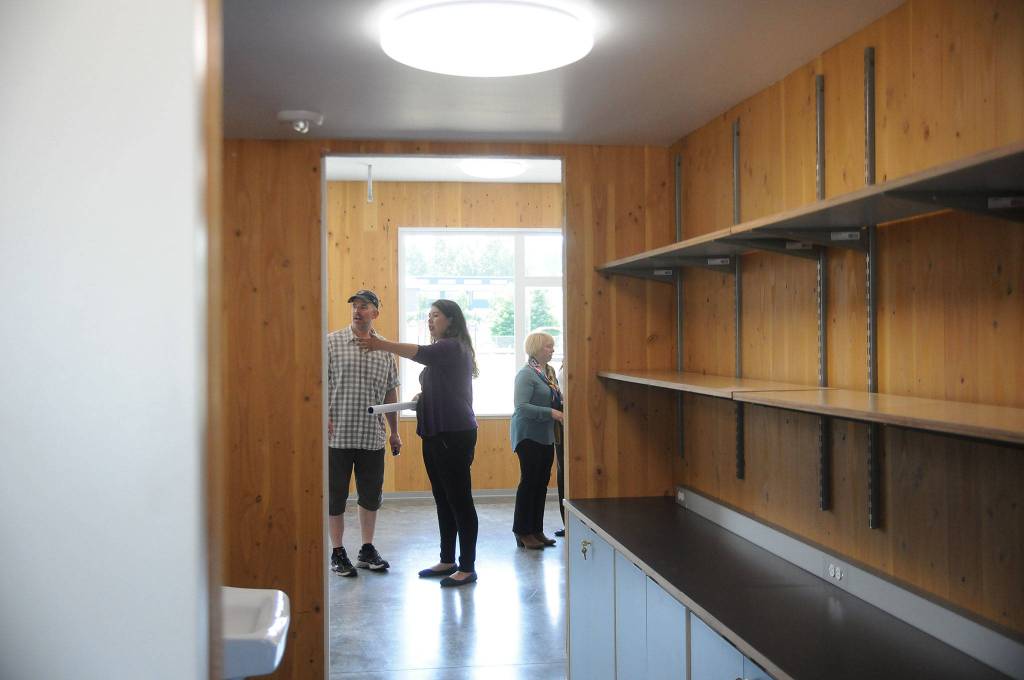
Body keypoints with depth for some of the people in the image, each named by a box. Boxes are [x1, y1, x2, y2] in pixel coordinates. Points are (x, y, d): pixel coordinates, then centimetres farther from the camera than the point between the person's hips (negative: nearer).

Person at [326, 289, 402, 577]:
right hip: (338, 435, -3)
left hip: (373, 437, 3)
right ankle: (337, 552, 17)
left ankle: (367, 551, 23)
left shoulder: (385, 349, 9)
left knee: (371, 495, 10)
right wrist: (324, 415, -15)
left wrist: (395, 431, 14)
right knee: (335, 495, 5)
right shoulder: (332, 342, -2)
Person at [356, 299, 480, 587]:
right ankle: (448, 561, 24)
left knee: (460, 500, -5)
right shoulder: (440, 350, 18)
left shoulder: (455, 347, -11)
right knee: (443, 500, 14)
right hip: (435, 433, 10)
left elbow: (421, 353, -29)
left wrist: (382, 344, -36)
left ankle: (467, 568, 2)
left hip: (455, 434, -10)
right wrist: (421, 397, 10)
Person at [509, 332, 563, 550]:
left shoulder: (549, 372, 10)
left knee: (542, 483, 11)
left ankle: (537, 530, 20)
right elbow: (521, 406, -21)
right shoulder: (526, 374, -14)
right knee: (529, 482, -3)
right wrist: (551, 413, -25)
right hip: (529, 435, -8)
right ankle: (523, 532, 7)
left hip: (546, 436, 8)